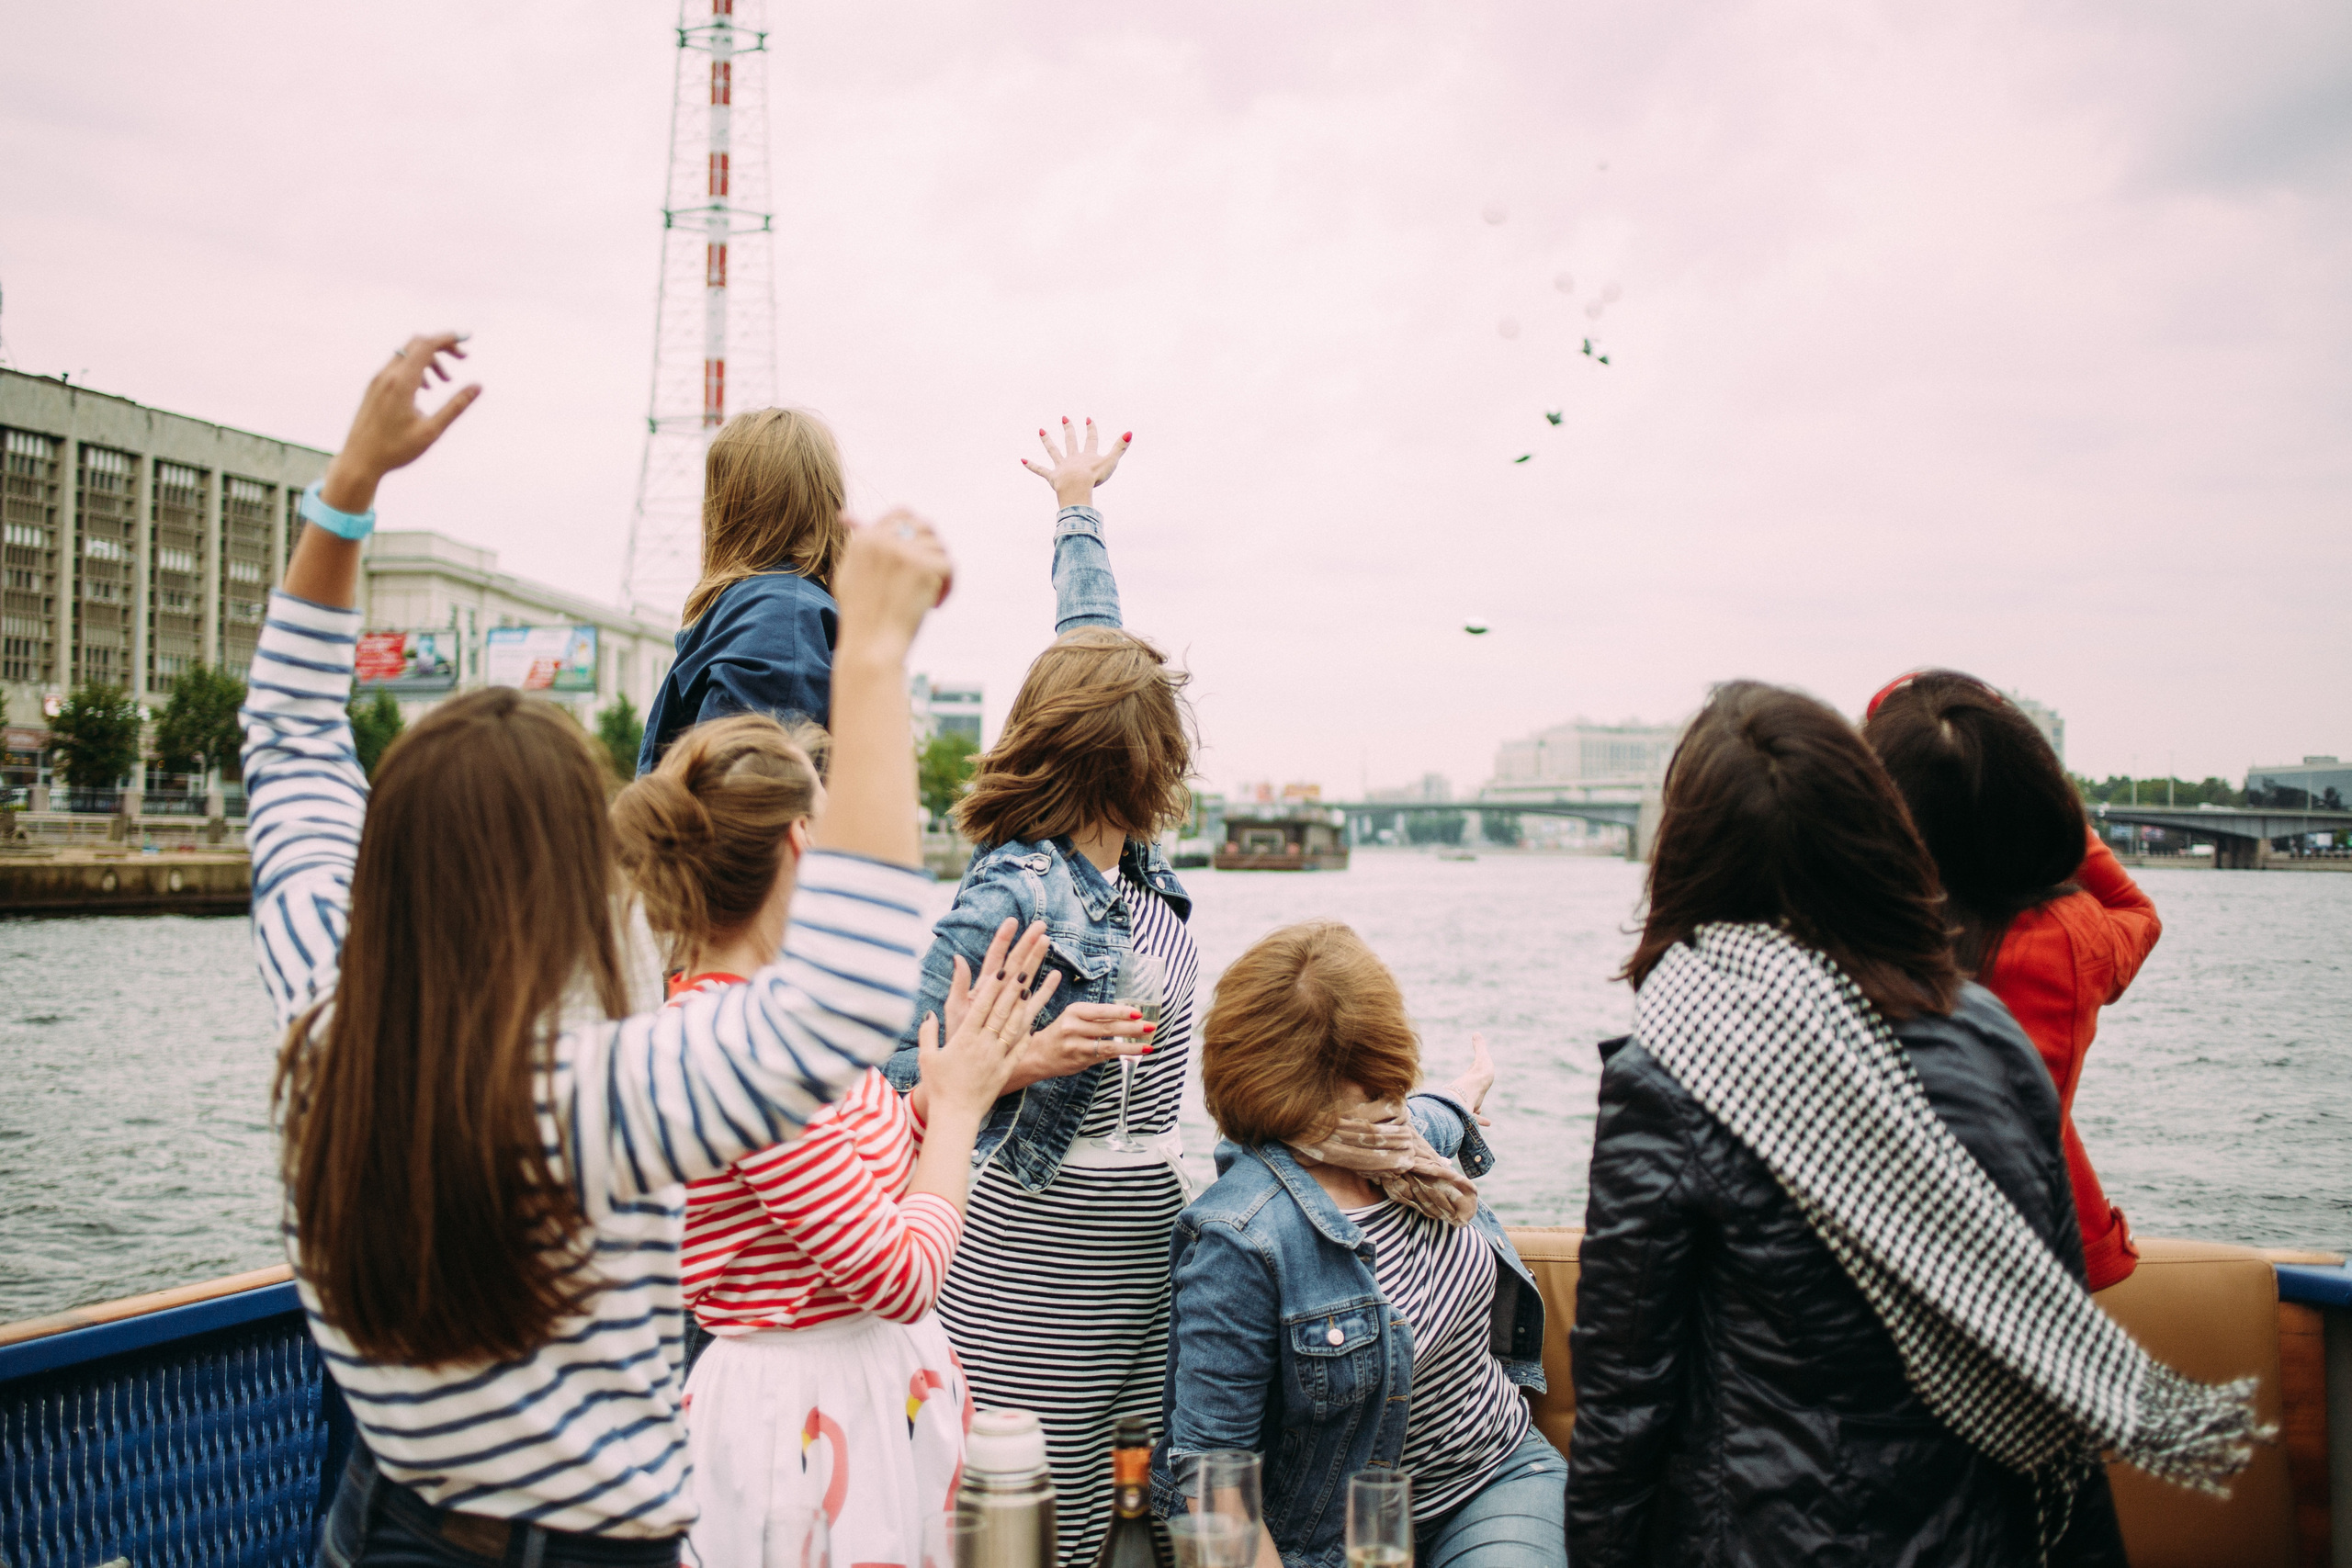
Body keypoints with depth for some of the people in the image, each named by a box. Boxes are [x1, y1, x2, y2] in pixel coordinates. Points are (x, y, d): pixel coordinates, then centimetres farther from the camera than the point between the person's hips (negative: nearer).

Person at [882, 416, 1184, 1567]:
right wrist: (1028, 1058, -29)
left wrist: (1079, 504, 30)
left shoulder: (1128, 853, 5)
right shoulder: (1014, 893, -17)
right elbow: (903, 1087, -13)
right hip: (1040, 1266, -8)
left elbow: (1090, 645, 19)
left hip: (1145, 1248, 8)